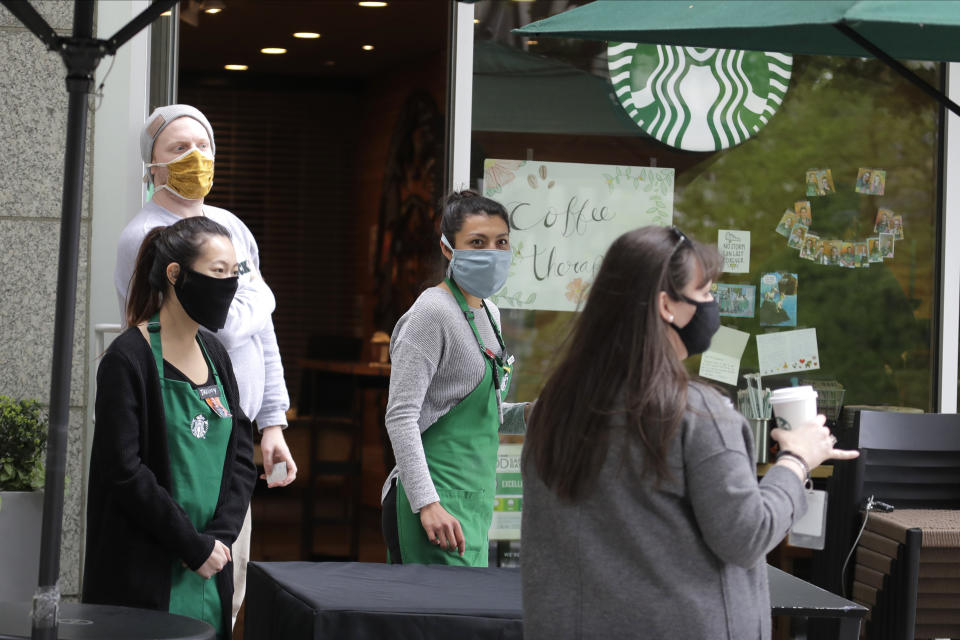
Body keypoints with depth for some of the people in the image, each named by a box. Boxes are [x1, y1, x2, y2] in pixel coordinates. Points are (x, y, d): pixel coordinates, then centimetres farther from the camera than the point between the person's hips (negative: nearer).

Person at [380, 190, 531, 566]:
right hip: (439, 506, -9)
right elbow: (401, 416, -18)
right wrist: (428, 503, -25)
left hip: (472, 504, 9)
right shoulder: (433, 313, -12)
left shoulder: (487, 312, 15)